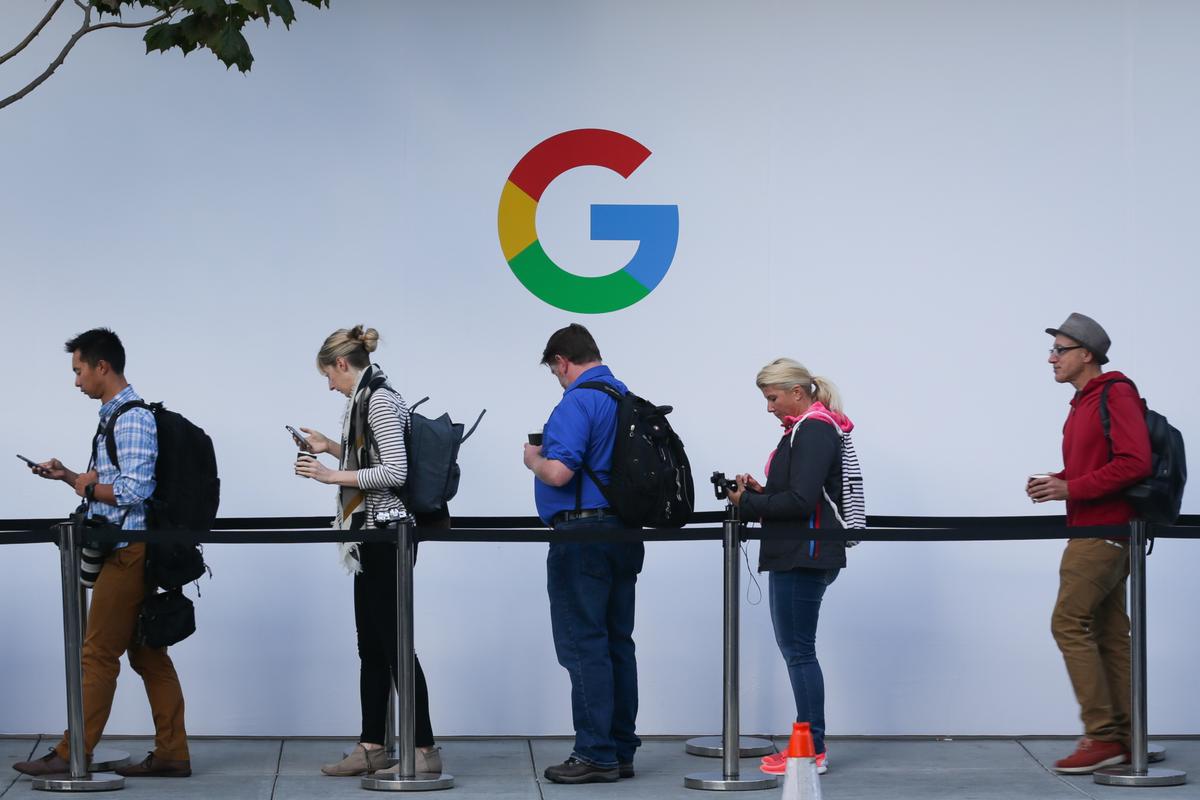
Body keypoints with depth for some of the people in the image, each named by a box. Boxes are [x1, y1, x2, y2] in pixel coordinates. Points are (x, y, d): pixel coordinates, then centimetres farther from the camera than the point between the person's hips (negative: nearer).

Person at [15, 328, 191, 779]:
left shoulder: (133, 418, -14)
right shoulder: (114, 416, 17)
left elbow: (134, 489, -22)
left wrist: (89, 488, -8)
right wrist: (68, 476, 12)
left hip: (127, 552, -10)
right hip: (125, 550, 10)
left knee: (98, 654, -5)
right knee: (148, 656, 9)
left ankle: (73, 755, -1)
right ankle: (171, 754, 11)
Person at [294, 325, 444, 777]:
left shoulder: (379, 399, -14)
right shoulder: (368, 397, 15)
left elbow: (396, 472, -21)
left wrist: (335, 476, -17)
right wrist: (332, 447, 21)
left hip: (385, 532, -10)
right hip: (373, 534, 10)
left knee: (392, 642, -7)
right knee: (371, 643, 12)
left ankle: (424, 749, -4)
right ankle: (372, 747, 17)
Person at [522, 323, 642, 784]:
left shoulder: (577, 402, -14)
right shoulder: (629, 399, 13)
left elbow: (559, 472, -24)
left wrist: (534, 459, -3)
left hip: (582, 534, -9)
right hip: (624, 534, 9)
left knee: (584, 646, -5)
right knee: (617, 644, 11)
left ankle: (596, 755, -6)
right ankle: (621, 752, 14)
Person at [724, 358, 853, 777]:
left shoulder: (814, 431, -14)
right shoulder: (804, 428, 17)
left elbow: (801, 501, -22)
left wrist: (749, 503, -12)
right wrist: (760, 492, 6)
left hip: (804, 558, -11)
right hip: (796, 555, 11)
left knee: (799, 652, -6)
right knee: (797, 651, 13)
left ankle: (813, 750, -1)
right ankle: (808, 744, 18)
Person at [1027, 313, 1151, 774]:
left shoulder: (1116, 395, -12)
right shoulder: (1083, 402, 17)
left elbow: (1134, 462, -21)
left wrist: (1070, 488, -20)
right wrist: (1056, 483, 5)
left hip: (1103, 532, -10)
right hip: (1096, 531, 10)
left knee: (1070, 622, -11)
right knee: (1109, 632, 9)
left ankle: (1102, 735, -10)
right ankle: (1122, 739, 11)